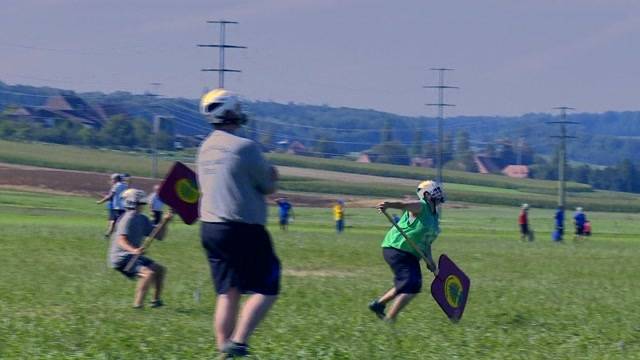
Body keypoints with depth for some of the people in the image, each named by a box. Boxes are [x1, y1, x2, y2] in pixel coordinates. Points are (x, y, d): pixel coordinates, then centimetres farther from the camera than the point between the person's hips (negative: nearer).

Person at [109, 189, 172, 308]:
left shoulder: (142, 219, 10)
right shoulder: (129, 219, -17)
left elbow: (159, 236, 13)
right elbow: (121, 240, -29)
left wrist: (165, 221, -2)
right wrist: (133, 250, -47)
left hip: (133, 256, 10)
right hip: (121, 257, -10)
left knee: (160, 269, 14)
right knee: (149, 273, -27)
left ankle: (156, 300, 22)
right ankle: (137, 304, -27)